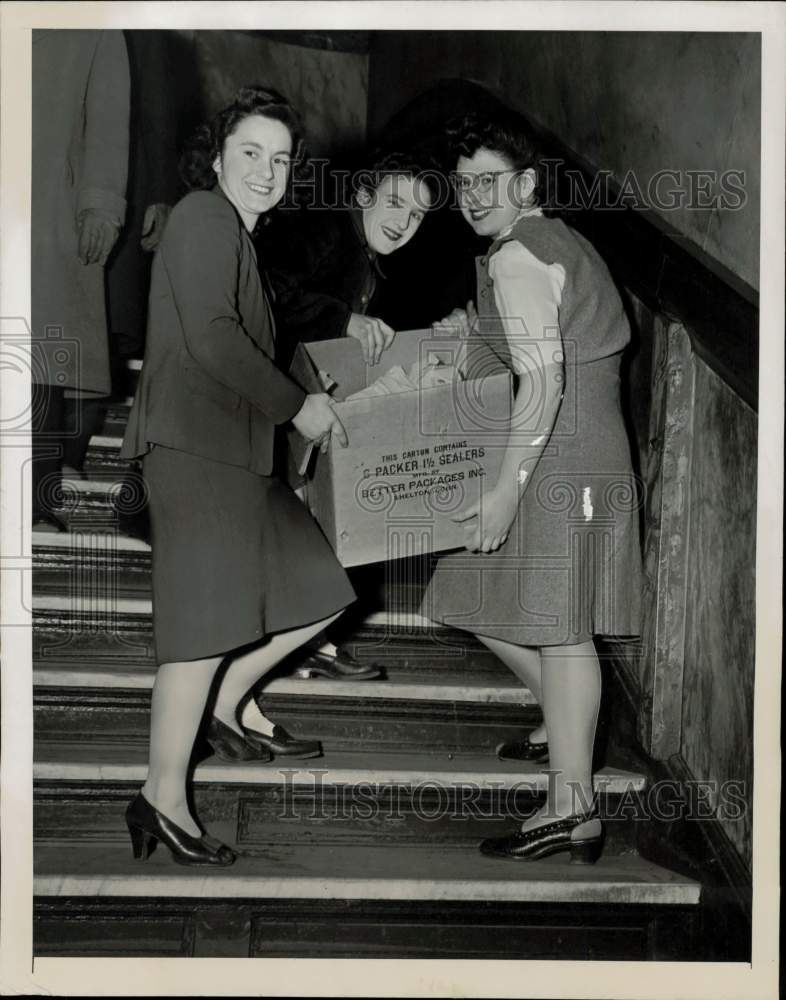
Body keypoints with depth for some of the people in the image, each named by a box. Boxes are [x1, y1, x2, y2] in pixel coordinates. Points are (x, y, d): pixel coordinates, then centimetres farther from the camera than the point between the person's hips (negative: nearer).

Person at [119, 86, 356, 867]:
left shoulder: (234, 234, 26)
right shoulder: (203, 215, -6)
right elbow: (211, 339, -17)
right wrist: (297, 405, -10)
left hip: (235, 447, 10)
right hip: (195, 443, -10)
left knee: (318, 591, 12)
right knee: (208, 618, -12)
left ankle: (231, 707, 26)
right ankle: (162, 799, -5)